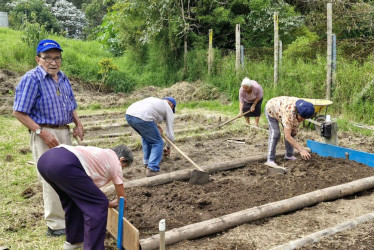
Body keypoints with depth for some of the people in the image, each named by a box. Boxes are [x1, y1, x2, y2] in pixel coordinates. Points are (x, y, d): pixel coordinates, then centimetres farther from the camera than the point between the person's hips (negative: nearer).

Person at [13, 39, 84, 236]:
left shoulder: (63, 78, 10)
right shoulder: (32, 79, -14)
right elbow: (19, 112, -17)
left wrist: (78, 123, 5)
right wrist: (41, 132, -23)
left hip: (64, 133, 8)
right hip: (45, 134, -8)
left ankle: (66, 215, 33)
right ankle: (56, 225, 5)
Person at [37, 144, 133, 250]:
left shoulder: (100, 153, 37)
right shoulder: (115, 162, 17)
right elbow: (122, 199, 24)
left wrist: (107, 203, 50)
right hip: (64, 165, -9)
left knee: (74, 198, 30)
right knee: (98, 206, 3)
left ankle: (73, 240, 42)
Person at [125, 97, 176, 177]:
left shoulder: (153, 99, 36)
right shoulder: (168, 108, 20)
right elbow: (170, 130, 24)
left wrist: (156, 126, 21)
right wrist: (168, 147, 37)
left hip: (129, 114, 7)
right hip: (142, 118, -7)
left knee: (146, 138, 30)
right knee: (158, 142, 8)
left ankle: (147, 163, 33)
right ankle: (152, 169, 1)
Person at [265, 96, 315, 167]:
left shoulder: (303, 109, -27)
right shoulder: (289, 113, -46)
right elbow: (287, 136, -46)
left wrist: (294, 128, -9)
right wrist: (301, 149, -50)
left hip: (282, 108, 7)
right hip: (271, 109, -7)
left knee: (291, 132, -1)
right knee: (275, 133, -20)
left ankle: (289, 155, 11)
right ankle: (270, 160, -18)